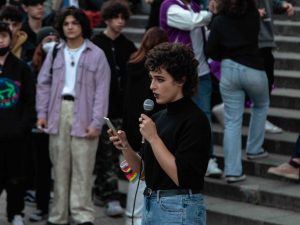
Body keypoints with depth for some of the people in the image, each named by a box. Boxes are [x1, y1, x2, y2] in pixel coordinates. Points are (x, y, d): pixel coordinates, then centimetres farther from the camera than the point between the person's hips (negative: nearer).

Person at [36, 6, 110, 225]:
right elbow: (44, 83, 13)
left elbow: (101, 90, -4)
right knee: (60, 166, 7)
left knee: (82, 168, -5)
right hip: (58, 111, 4)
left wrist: (96, 122, -11)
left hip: (82, 113, -4)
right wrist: (42, 113, 2)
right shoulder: (55, 52, 12)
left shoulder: (96, 54, 0)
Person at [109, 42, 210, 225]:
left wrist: (153, 138, -18)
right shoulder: (159, 117, 12)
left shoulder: (195, 120, -14)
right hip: (151, 207, 9)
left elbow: (181, 177, -21)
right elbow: (143, 170, 16)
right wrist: (125, 147, -1)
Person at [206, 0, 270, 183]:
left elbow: (211, 51, -3)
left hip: (229, 70, 0)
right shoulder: (253, 15, -2)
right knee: (261, 106, 29)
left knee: (232, 121, 3)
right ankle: (254, 149, 32)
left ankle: (232, 170, -2)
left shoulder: (219, 21, -4)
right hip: (253, 69, 0)